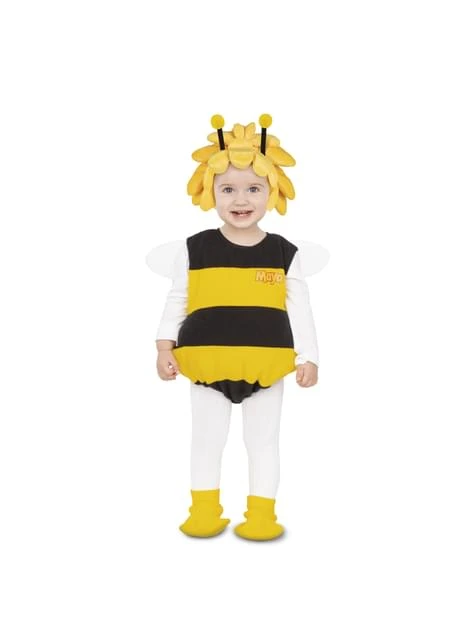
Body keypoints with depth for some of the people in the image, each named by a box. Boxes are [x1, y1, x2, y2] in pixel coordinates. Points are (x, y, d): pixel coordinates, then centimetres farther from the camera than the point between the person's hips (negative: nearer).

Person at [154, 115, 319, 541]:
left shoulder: (284, 253, -2)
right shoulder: (195, 249, -3)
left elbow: (299, 308, 2)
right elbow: (177, 300, 3)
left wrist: (308, 357, -1)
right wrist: (165, 346, -2)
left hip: (266, 364, 0)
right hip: (207, 361, 0)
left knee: (264, 440, 10)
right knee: (207, 438, 11)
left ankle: (262, 513, 23)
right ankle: (205, 510, 26)